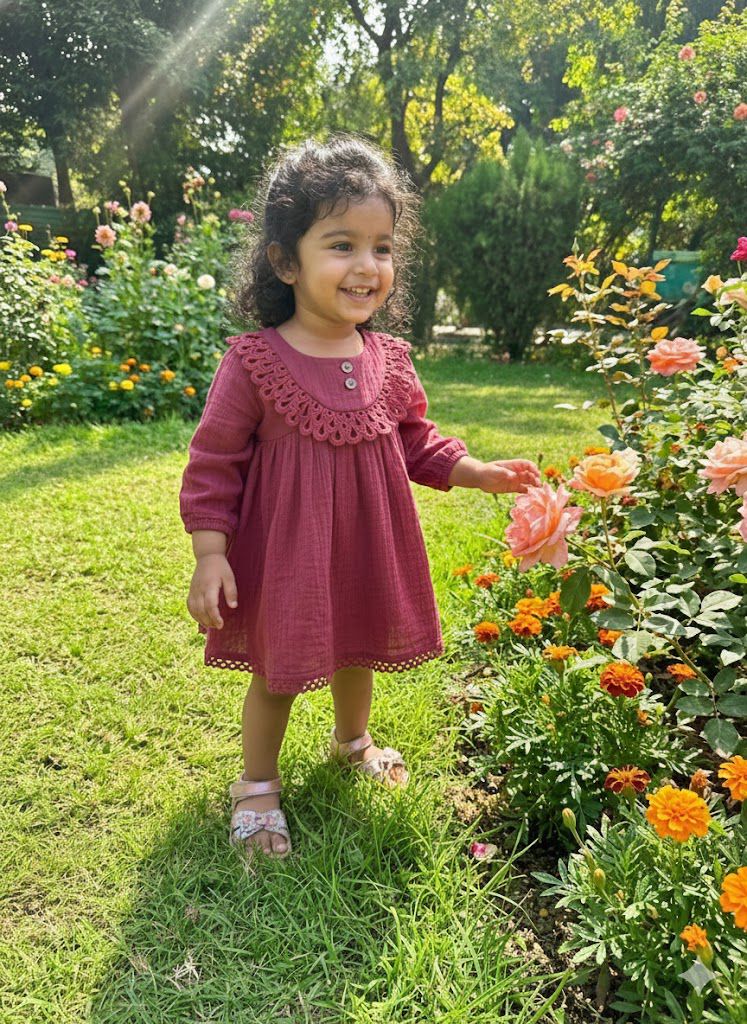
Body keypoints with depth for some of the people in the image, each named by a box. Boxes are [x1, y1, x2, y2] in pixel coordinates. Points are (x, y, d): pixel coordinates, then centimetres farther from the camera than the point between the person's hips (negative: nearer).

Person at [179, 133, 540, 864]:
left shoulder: (390, 360, -3)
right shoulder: (255, 362, -18)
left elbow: (418, 444, 9)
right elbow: (213, 464, -12)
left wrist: (481, 473, -3)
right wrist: (210, 556, -15)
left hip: (368, 550, 5)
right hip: (285, 556, -5)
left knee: (360, 650, 25)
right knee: (278, 671, 11)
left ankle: (353, 739, 56)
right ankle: (257, 784, 37)